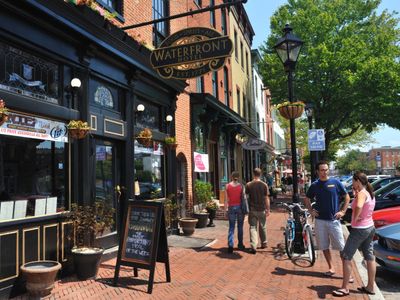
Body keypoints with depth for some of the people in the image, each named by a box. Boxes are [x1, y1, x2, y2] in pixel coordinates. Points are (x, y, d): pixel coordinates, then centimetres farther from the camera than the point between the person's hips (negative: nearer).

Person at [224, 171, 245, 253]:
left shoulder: (227, 186, -1)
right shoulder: (241, 186, -4)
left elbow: (226, 199, -1)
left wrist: (225, 209, 5)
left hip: (231, 207, 1)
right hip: (240, 207, 0)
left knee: (231, 227, 5)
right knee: (240, 226, 12)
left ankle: (230, 245, -6)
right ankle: (240, 245, 20)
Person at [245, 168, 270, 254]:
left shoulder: (248, 185, -4)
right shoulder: (264, 185, -4)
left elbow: (246, 197, 0)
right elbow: (266, 198, -4)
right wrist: (268, 209, 4)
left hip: (252, 210, -1)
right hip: (262, 209, 1)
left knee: (253, 227, 1)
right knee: (262, 227, 16)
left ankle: (253, 246, -8)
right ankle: (264, 243, 30)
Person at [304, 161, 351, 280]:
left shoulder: (335, 182, -4)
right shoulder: (314, 185, 3)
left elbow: (347, 197, 4)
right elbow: (307, 199, 16)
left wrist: (343, 211, -3)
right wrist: (311, 211, 5)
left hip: (334, 220, -3)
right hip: (320, 220, 3)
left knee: (342, 247, -2)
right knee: (324, 246, 10)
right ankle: (331, 267, 25)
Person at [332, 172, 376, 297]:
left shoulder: (362, 193, -19)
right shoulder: (370, 193, 9)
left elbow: (359, 206, -39)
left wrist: (355, 218, -23)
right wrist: (356, 194, 7)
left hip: (359, 229, -10)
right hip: (370, 228, 10)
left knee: (346, 257, -3)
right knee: (370, 257, 15)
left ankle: (345, 288, 1)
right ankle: (370, 287, 24)